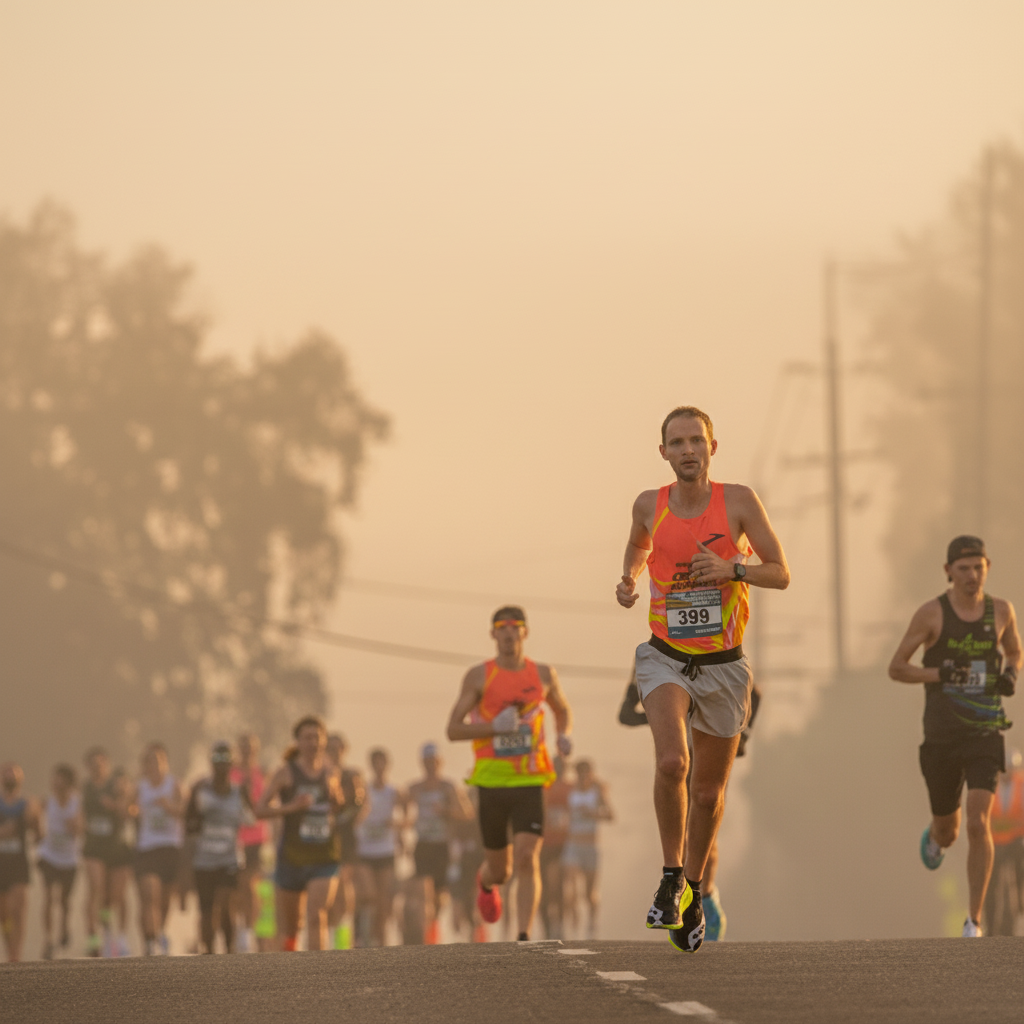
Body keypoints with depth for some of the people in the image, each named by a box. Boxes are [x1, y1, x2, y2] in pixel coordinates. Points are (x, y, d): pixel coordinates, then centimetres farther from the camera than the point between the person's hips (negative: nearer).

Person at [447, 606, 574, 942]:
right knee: (500, 869, 10)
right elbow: (453, 730, -3)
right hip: (491, 782, -1)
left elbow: (563, 710, 27)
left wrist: (564, 735, 4)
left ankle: (524, 939, -20)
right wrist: (495, 727, -18)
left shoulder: (543, 674, 7)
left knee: (527, 859, -17)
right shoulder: (479, 676, -1)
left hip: (529, 782, 1)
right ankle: (486, 880, 49)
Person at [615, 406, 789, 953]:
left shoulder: (737, 501, -8)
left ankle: (693, 888, 34)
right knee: (671, 762, -26)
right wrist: (628, 579, 1)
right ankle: (670, 876, -8)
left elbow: (781, 574, -6)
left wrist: (732, 569, -23)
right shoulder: (650, 504, -2)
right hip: (666, 659, 0)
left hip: (723, 664, 0)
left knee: (708, 792, 10)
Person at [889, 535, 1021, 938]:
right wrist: (940, 673, -20)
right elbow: (896, 668, -2)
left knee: (979, 825, -19)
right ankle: (935, 837, 58)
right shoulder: (931, 613, -7)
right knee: (948, 831, 16)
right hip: (941, 736, 0)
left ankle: (974, 922, -10)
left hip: (984, 735, 0)